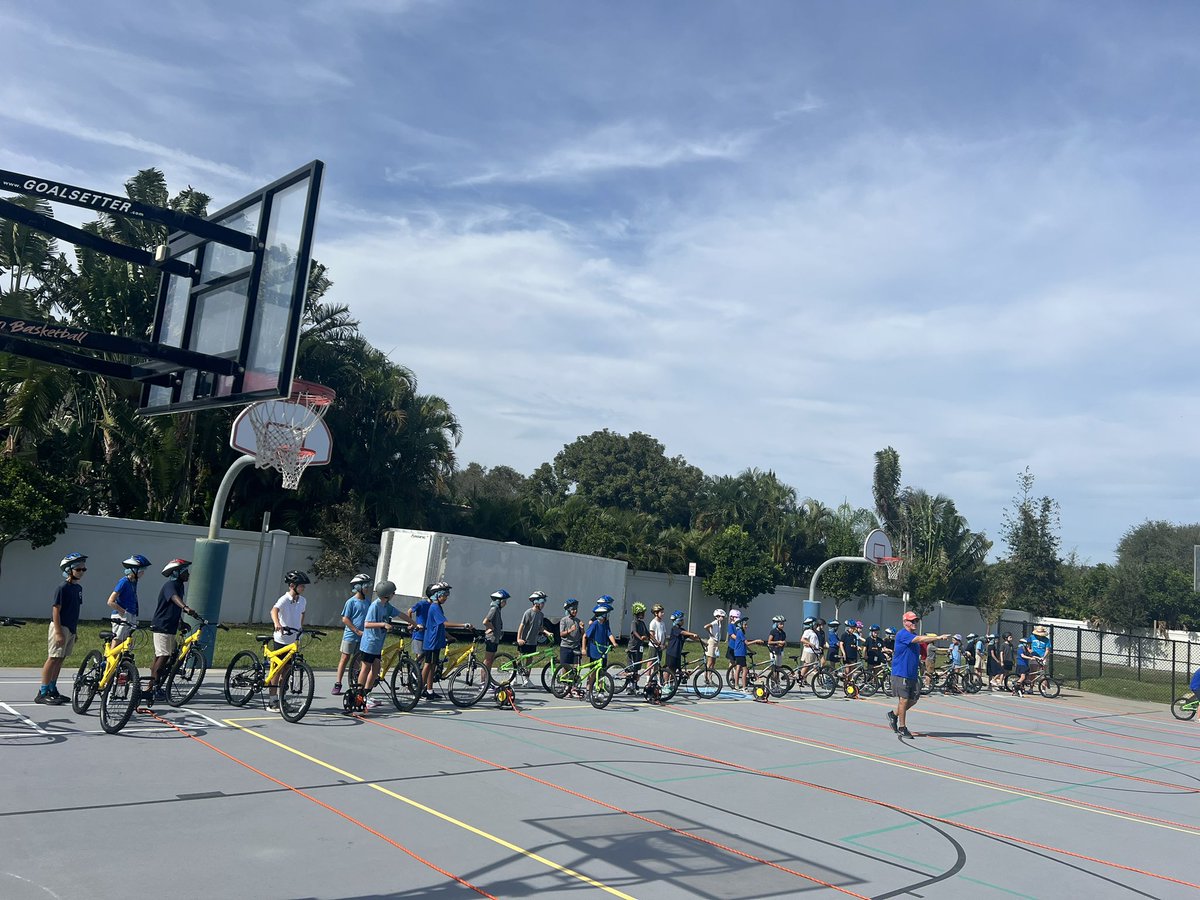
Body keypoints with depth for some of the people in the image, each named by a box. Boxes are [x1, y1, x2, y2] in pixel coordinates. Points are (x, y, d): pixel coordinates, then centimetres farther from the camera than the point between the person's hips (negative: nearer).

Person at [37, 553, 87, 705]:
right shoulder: (62, 588, -13)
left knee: (61, 659, 12)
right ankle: (42, 693, -3)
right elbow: (56, 610, -15)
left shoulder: (78, 588, 12)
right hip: (60, 627, -8)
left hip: (71, 628, 8)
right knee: (53, 658, -7)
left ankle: (52, 690, 19)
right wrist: (58, 632, -19)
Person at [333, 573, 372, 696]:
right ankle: (337, 684, 2)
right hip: (350, 635, -5)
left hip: (362, 637, 5)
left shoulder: (367, 602, 8)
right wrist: (357, 631, -13)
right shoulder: (351, 602, -8)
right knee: (345, 658, -2)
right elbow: (345, 619, -9)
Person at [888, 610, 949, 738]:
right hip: (901, 673, -8)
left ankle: (893, 714, 29)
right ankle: (902, 728, 8)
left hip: (913, 674, 8)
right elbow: (921, 639, -28)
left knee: (914, 699, 9)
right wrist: (939, 637, -31)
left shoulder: (915, 636, 15)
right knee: (904, 699, -3)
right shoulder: (903, 634, -14)